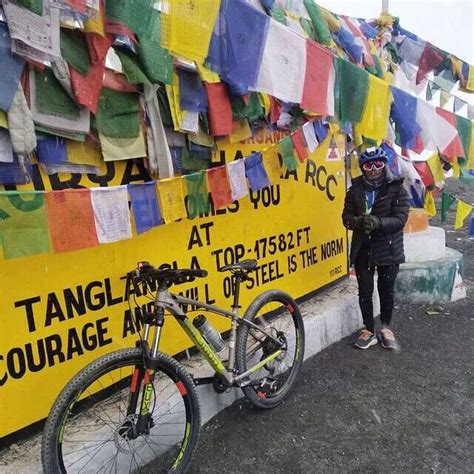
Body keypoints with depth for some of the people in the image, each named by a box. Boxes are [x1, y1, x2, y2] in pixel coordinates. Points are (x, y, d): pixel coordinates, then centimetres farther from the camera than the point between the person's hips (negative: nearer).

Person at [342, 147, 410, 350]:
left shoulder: (396, 188, -6)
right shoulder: (356, 189, 2)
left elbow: (400, 218, -13)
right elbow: (346, 217, -1)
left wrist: (378, 222, -30)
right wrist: (359, 221, -24)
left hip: (388, 249, -2)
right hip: (363, 249, 2)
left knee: (386, 290, 11)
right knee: (365, 291, 7)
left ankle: (386, 328, 34)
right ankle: (369, 330, 26)